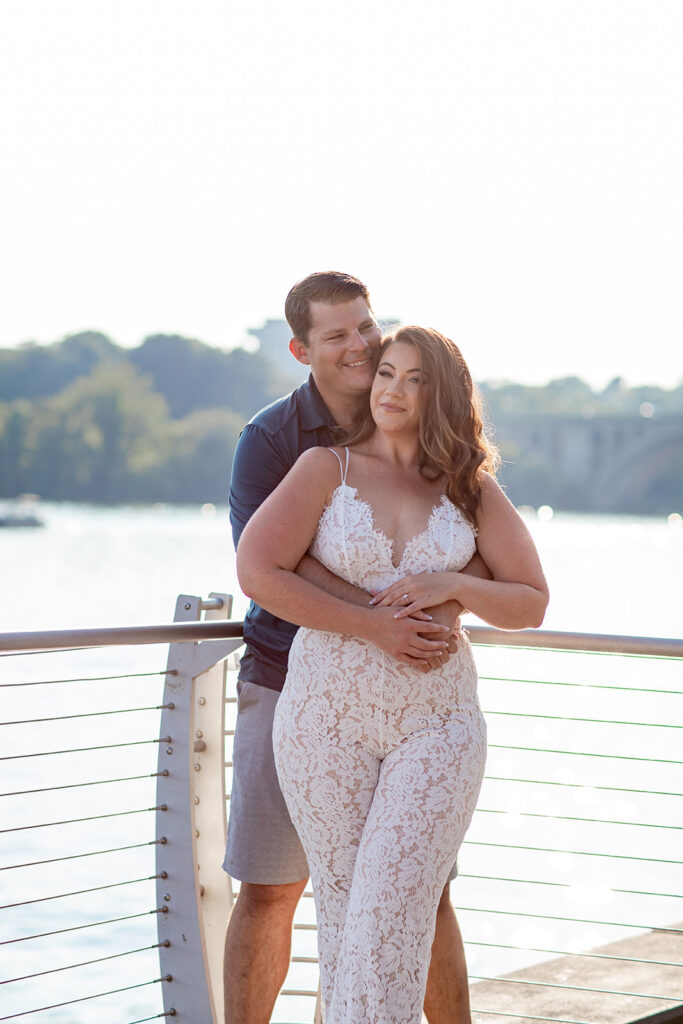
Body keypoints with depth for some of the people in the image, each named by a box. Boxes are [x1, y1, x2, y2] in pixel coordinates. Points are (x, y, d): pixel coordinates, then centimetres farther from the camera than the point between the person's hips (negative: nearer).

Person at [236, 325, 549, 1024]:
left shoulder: (473, 491, 7)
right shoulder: (327, 468, 1)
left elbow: (531, 604, 8)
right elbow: (256, 572, -11)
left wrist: (453, 585, -12)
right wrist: (373, 627, -14)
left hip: (436, 723, 0)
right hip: (328, 717, 0)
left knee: (394, 913, -11)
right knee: (342, 908, 5)